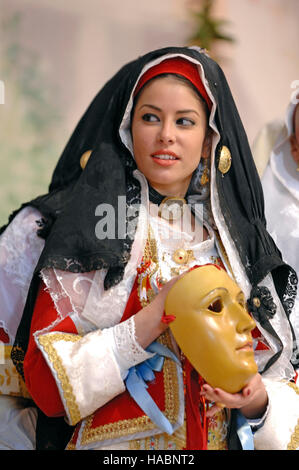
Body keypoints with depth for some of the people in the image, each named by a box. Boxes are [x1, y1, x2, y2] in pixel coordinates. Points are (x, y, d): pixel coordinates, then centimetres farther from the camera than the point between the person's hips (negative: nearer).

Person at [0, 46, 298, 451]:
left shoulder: (238, 244, 7)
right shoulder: (86, 228, -1)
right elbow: (45, 380, -7)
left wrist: (259, 400, -11)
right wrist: (152, 321, -15)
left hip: (225, 441, 3)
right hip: (111, 448, -3)